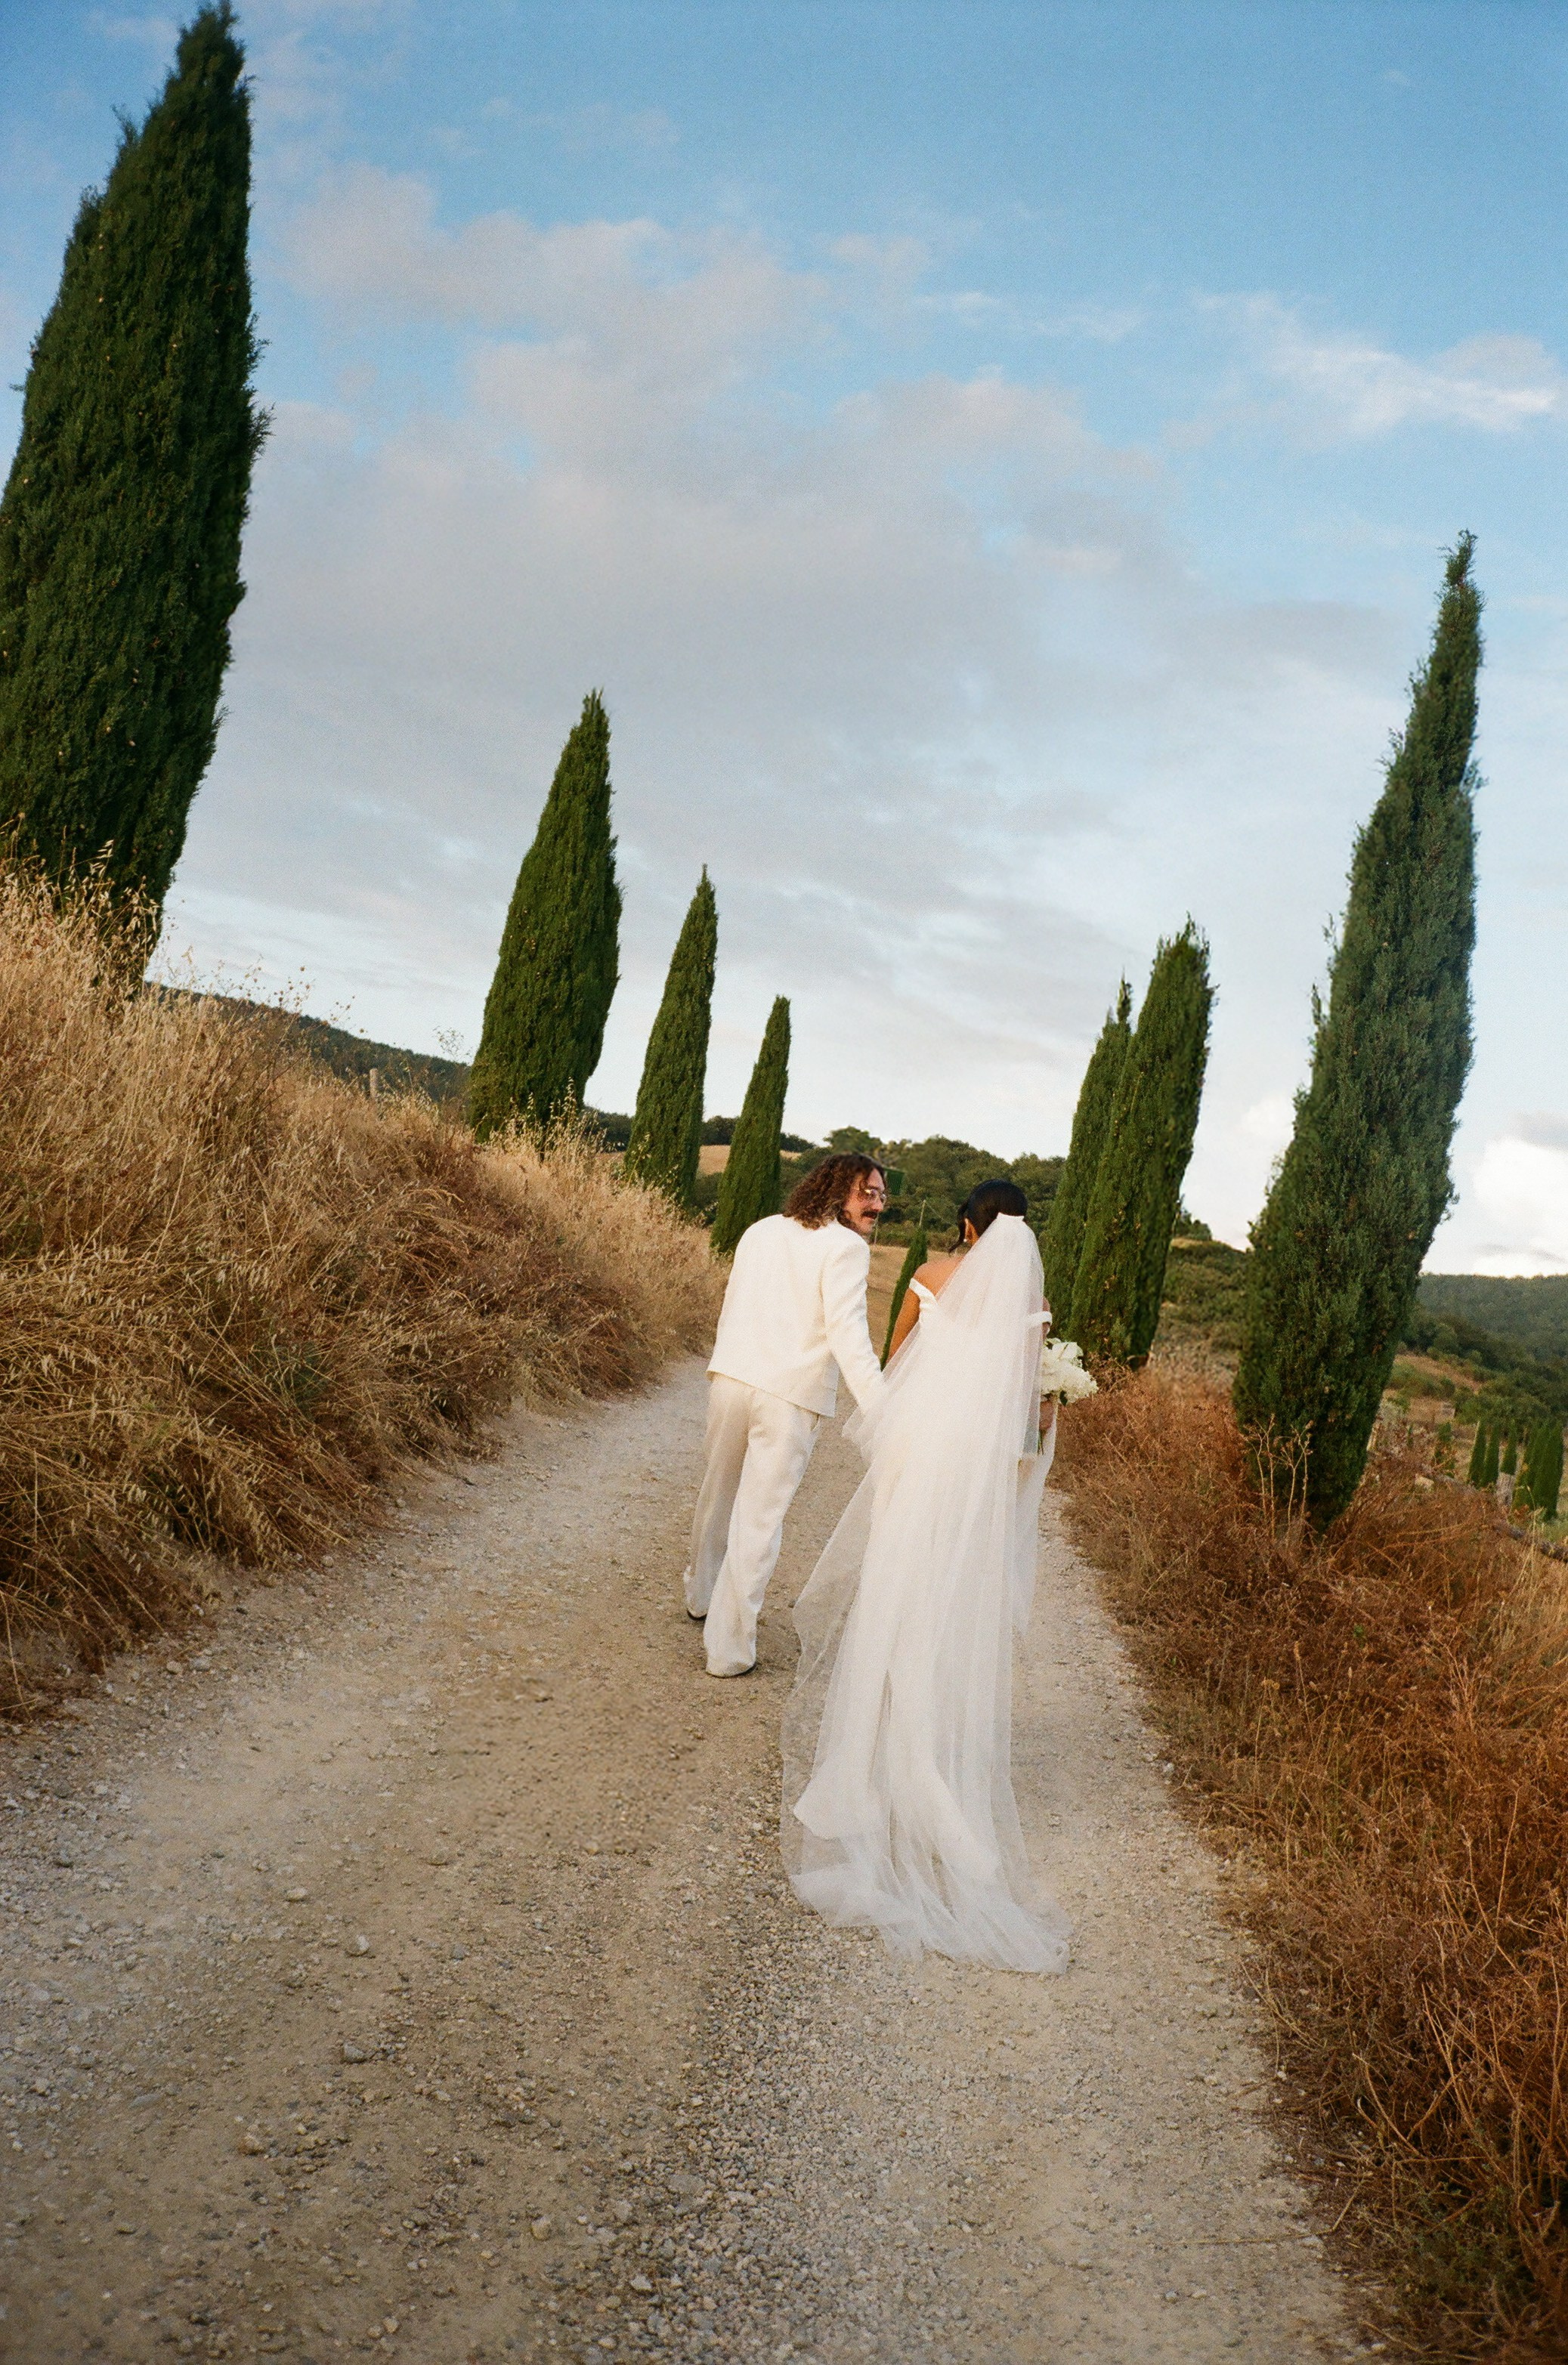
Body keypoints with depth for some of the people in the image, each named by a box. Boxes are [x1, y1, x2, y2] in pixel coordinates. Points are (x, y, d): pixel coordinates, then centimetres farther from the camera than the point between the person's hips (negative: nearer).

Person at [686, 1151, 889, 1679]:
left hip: (729, 1378, 6)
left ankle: (702, 1596, 46)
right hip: (792, 1396, -6)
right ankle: (729, 1647, 9)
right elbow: (847, 1333, -20)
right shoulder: (846, 1248, -9)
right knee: (759, 1518, 2)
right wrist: (880, 1409, -25)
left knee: (719, 1495, 25)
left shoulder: (759, 1232, 12)